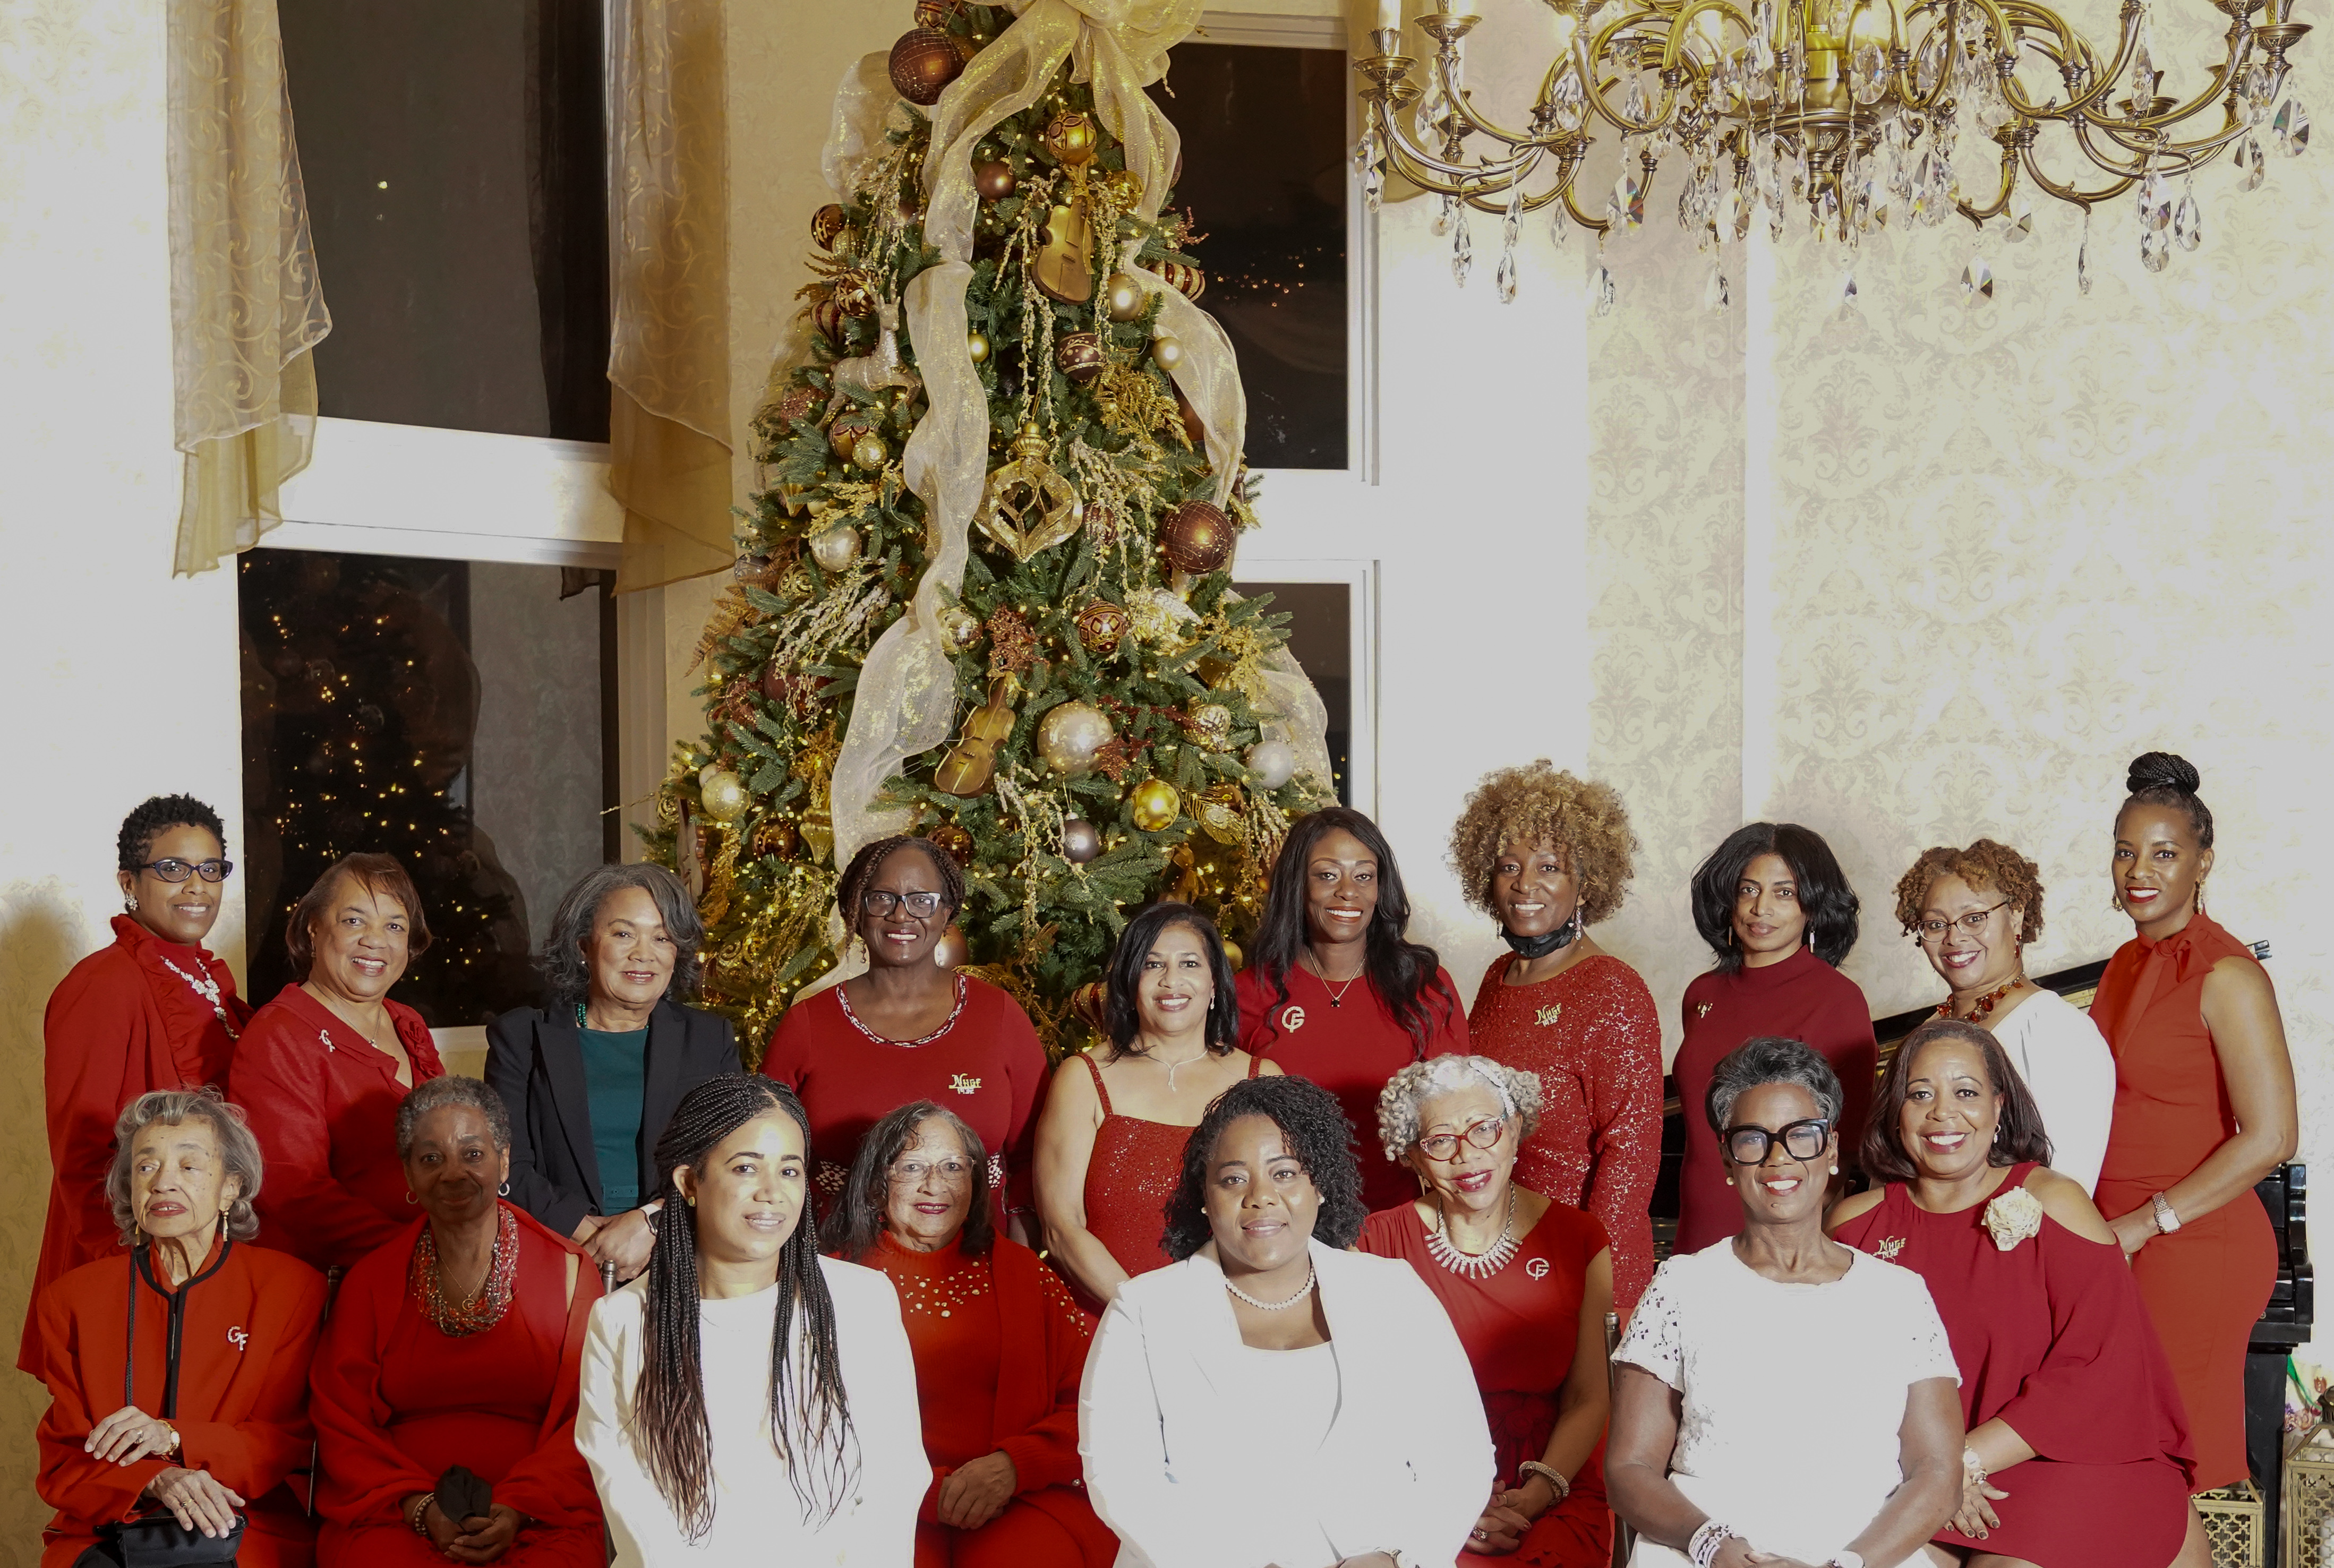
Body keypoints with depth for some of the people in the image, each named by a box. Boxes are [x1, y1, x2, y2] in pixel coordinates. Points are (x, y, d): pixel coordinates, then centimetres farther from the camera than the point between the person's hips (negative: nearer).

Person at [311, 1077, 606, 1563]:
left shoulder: (568, 1270, 8)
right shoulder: (369, 1282, 12)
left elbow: (588, 1416, 3)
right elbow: (342, 1423, 7)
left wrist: (519, 1510, -12)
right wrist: (421, 1507, -8)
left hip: (540, 1516, 0)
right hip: (396, 1517, 1)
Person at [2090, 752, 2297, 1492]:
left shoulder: (2226, 977, -13)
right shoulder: (2127, 964, 11)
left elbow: (2270, 1138, -18)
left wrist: (2145, 1223, -14)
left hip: (2197, 1248, -7)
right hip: (2116, 1245, 7)